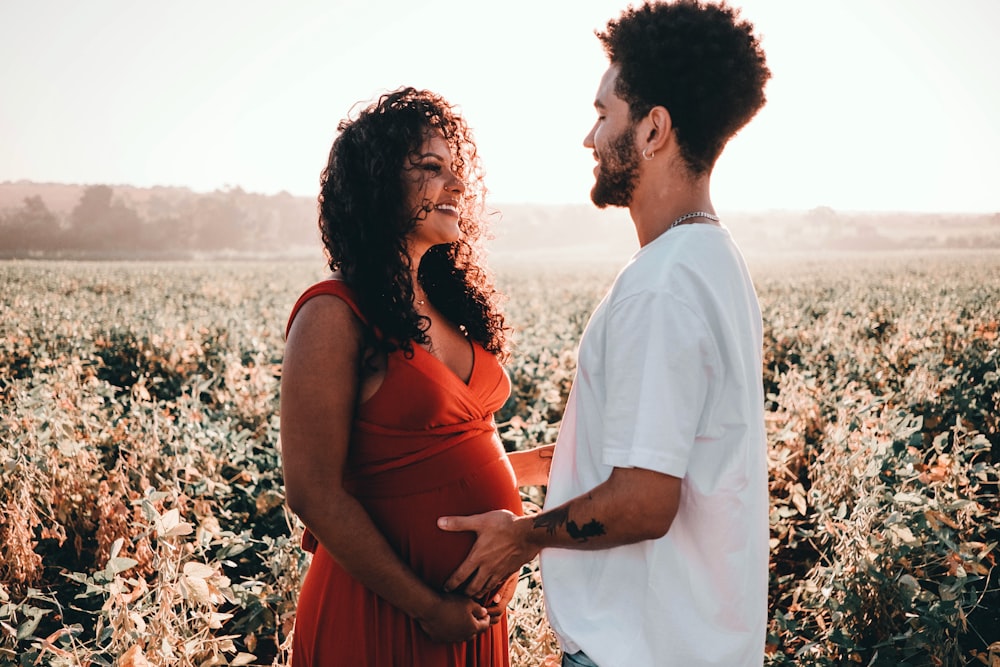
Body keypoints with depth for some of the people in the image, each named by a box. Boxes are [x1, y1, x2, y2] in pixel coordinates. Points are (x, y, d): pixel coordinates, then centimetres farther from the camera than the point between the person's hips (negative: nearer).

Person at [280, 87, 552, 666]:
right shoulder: (335, 315, -16)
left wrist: (547, 463, 4)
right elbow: (315, 493, -19)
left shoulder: (447, 303, 6)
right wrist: (427, 609, -17)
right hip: (383, 611, -7)